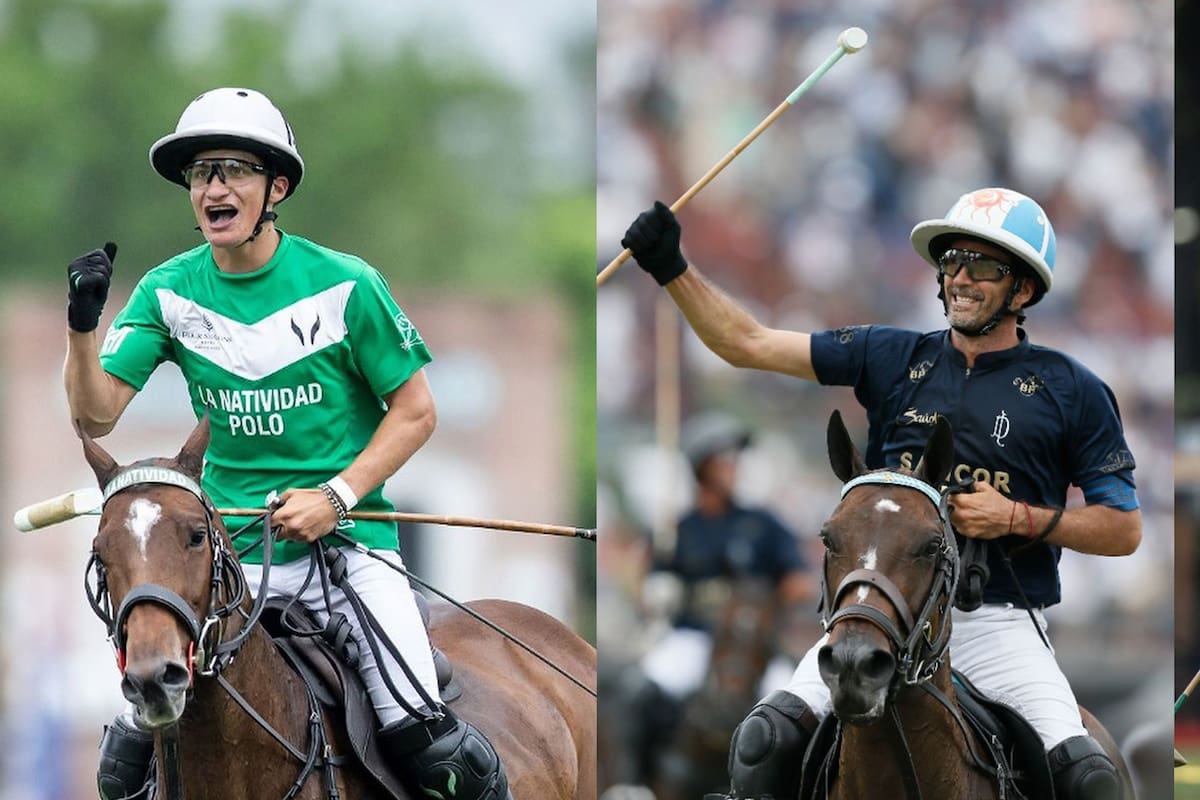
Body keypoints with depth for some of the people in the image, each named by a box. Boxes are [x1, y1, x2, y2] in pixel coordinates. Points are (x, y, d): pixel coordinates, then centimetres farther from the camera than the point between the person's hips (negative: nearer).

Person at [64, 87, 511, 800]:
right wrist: (83, 322, -21)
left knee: (424, 740, -15)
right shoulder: (169, 292, 1)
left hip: (348, 540, -2)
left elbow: (415, 412, -1)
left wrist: (336, 496, -13)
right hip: (230, 551, 2)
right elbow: (96, 414, -4)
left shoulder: (344, 286, -7)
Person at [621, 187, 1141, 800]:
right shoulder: (894, 358, 10)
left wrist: (1018, 518, -10)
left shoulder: (1071, 390, 3)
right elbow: (747, 345, 9)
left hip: (999, 626, -2)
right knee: (763, 744, -18)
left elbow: (1125, 529, 4)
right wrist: (672, 269, -2)